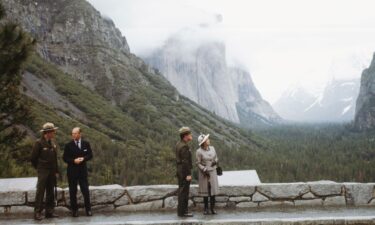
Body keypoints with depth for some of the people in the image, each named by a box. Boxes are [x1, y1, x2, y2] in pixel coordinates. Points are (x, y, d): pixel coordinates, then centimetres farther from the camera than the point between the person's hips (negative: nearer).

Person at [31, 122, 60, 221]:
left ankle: (49, 212, 15)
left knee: (50, 192, 9)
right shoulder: (39, 143, -10)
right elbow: (33, 158, -5)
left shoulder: (53, 143, 10)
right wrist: (39, 168, 4)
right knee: (40, 192, -7)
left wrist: (56, 171, 11)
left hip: (52, 172, 7)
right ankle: (37, 213, -3)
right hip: (43, 172, -7)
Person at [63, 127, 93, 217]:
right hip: (72, 170, -1)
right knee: (73, 191, 3)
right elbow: (65, 158, -2)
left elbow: (90, 155, 5)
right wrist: (73, 161, -17)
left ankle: (88, 209, 11)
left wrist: (83, 158, -13)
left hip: (83, 170, 1)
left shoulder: (86, 144, 3)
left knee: (85, 190, 1)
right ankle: (74, 210, 13)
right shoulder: (68, 145, -1)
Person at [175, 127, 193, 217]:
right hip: (185, 172, -10)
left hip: (180, 171, 10)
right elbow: (185, 161, -23)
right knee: (184, 192, -4)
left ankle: (181, 210, 20)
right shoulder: (184, 146, -21)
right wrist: (188, 175, -21)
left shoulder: (179, 144, 10)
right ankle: (182, 212, 1)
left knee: (182, 191, 14)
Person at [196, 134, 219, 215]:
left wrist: (215, 161, -13)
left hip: (212, 172, 3)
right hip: (204, 173, -3)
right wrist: (204, 170, -21)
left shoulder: (212, 148, -1)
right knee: (205, 191, 3)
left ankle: (212, 208, 11)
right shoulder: (199, 151, -14)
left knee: (213, 190, 2)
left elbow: (216, 158, 9)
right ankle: (206, 209, 14)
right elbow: (198, 163, -9)